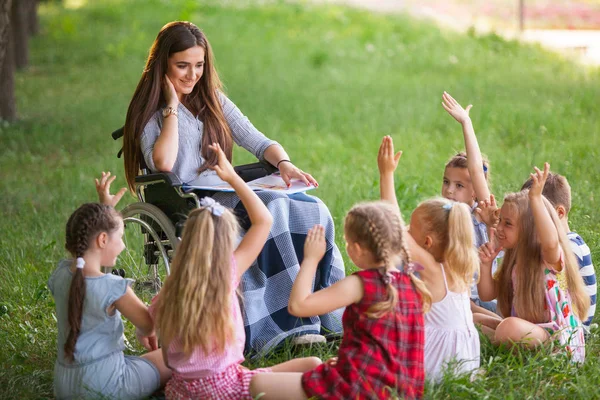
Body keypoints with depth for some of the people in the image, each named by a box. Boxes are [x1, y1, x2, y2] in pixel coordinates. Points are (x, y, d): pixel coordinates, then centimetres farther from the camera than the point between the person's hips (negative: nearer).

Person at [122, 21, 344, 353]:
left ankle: (333, 317, -24)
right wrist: (172, 108, -7)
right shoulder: (150, 110, 3)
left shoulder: (213, 101, 21)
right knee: (273, 209, -33)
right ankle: (295, 322, -33)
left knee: (314, 211, -22)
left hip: (231, 195, 6)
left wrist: (284, 163, -7)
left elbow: (258, 142, 15)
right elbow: (163, 164, -16)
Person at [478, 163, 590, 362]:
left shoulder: (550, 259, -17)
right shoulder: (513, 263, 8)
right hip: (528, 331, 9)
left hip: (558, 338, -9)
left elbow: (550, 241, -43)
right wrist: (486, 264, -6)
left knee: (511, 327, -35)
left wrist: (536, 199, -48)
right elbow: (487, 294, 11)